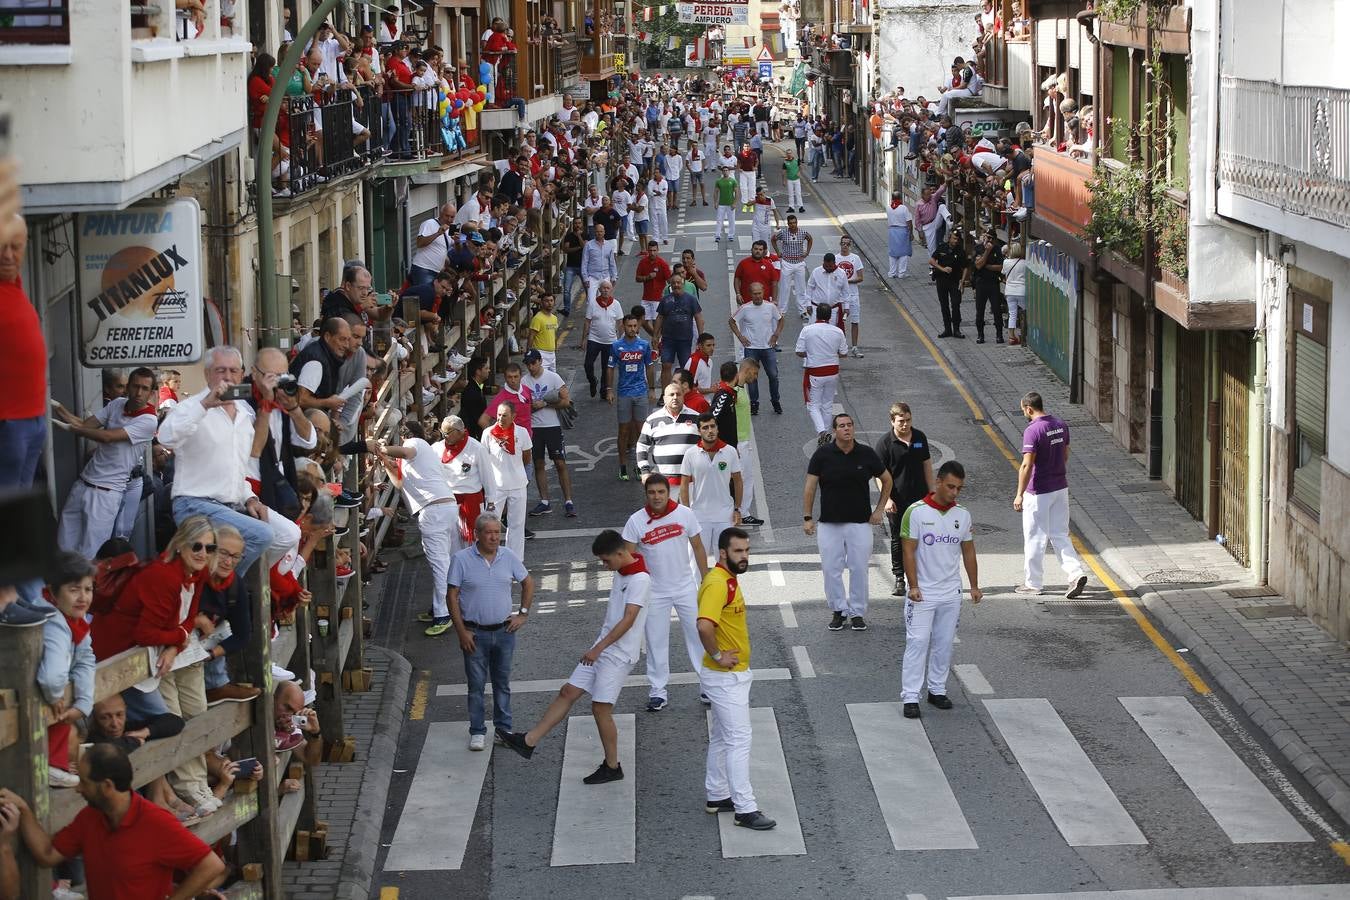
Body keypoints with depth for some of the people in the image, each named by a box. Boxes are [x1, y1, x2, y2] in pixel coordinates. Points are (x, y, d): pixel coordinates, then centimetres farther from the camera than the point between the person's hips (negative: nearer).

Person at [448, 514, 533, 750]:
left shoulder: (508, 557, -1)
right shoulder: (461, 559, -10)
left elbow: (528, 583, 14)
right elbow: (452, 597, -7)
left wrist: (523, 613, 6)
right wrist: (462, 632, -11)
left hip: (504, 631, 3)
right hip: (475, 633, -3)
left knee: (502, 683, 12)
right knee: (476, 684, 3)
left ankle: (504, 728, 24)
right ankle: (477, 732, 13)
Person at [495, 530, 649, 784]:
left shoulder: (640, 579, -20)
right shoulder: (620, 572, 9)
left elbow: (628, 619, -25)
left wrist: (599, 648, -25)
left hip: (619, 655, -9)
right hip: (602, 648, 9)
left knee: (600, 708, -4)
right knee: (568, 692, 6)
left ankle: (612, 767, 10)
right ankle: (528, 741, 7)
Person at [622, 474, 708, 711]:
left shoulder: (685, 514, -8)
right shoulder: (636, 521, -12)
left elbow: (697, 548, 2)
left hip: (685, 587, 1)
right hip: (654, 592, -1)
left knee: (698, 634, 4)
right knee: (656, 641, 6)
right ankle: (658, 692, 17)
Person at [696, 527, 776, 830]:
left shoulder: (728, 580, 10)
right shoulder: (717, 584, -23)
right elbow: (704, 626, -37)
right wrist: (717, 655, -24)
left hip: (733, 674, 10)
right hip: (725, 677, -10)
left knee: (722, 737, 19)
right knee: (739, 739, -8)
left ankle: (717, 795, 29)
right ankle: (745, 809, -5)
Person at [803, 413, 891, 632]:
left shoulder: (866, 454, -1)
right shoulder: (823, 454, -3)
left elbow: (887, 480, 13)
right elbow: (810, 487, 0)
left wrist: (879, 509, 8)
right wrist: (807, 518, -4)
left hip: (860, 523, 0)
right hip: (829, 523, 0)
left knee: (859, 569, 2)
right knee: (831, 569, 1)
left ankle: (857, 613, 14)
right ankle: (839, 610, 15)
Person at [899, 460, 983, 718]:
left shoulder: (963, 515, 5)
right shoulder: (916, 512, -10)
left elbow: (968, 552, 13)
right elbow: (909, 551, -10)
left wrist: (974, 586, 12)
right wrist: (913, 586, -15)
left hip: (951, 594, 5)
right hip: (923, 594, -4)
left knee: (944, 644, 10)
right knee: (917, 643, -6)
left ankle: (937, 690, 22)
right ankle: (910, 697, -3)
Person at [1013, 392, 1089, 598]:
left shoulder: (1032, 431, -20)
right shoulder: (1060, 425, 4)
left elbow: (1026, 465, -23)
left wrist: (1020, 494, -20)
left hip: (1039, 492, -7)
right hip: (1061, 488, 7)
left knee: (1035, 538, 6)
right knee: (1060, 535, 12)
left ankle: (1033, 583, 15)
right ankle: (1076, 573, -3)